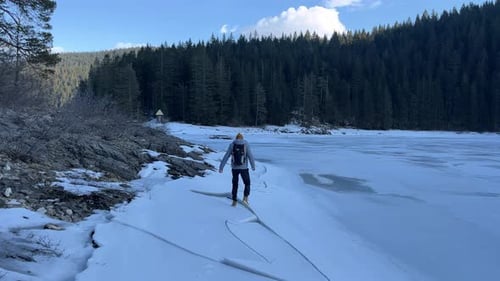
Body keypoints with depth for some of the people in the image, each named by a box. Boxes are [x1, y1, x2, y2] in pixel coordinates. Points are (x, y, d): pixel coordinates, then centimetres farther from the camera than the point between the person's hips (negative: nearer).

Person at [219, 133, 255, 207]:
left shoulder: (232, 145, 0)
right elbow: (250, 156, -6)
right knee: (247, 184, 15)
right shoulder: (246, 144, -3)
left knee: (235, 184, 18)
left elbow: (226, 157, -3)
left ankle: (234, 201, 18)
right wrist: (253, 166, 6)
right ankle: (245, 198, -4)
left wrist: (221, 167, -2)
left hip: (234, 168, 2)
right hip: (244, 168, -2)